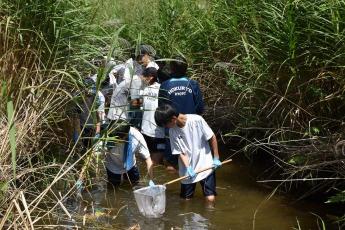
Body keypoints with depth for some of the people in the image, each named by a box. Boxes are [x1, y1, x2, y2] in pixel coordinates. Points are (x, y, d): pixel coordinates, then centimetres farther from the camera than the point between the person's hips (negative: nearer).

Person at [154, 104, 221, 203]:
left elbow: (212, 138, -8)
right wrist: (188, 168, -20)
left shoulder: (197, 120, -18)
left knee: (210, 199, -10)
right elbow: (180, 152, -5)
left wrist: (216, 158, -5)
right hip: (187, 170, 3)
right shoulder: (172, 131, -7)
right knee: (186, 199, 8)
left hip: (205, 166, -3)